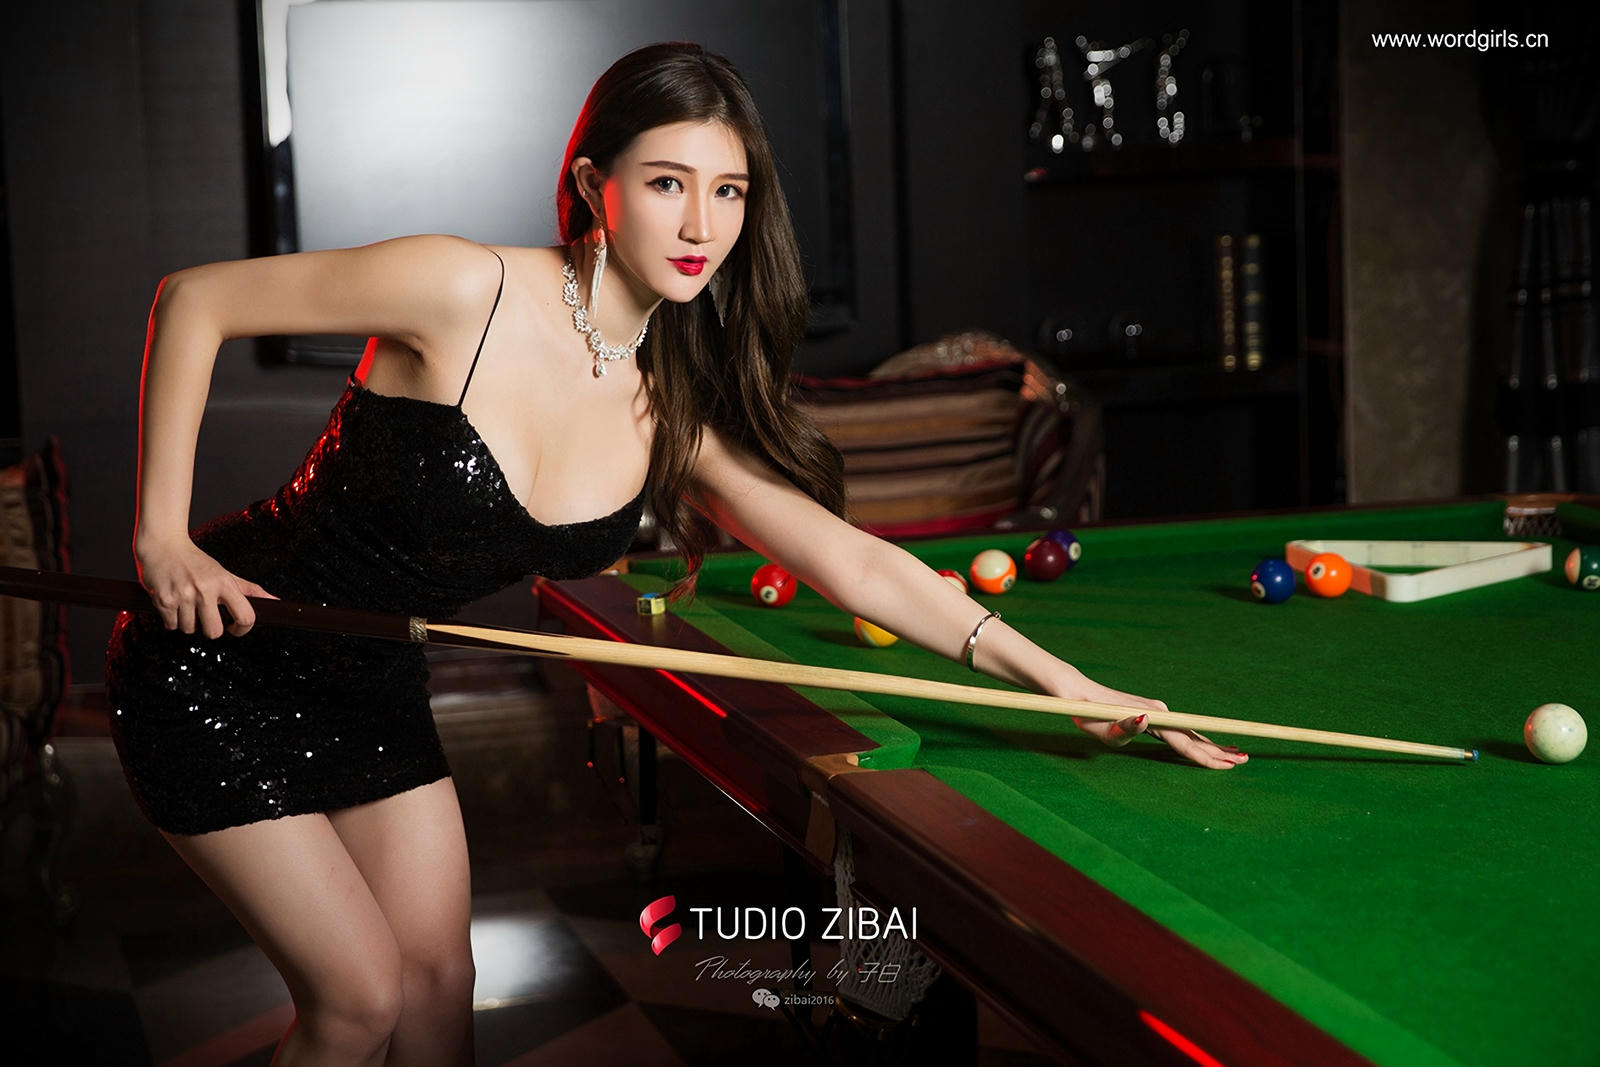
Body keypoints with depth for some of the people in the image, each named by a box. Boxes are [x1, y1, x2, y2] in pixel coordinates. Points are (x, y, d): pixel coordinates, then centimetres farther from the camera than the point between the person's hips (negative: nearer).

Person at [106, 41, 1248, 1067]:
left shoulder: (676, 407, -8)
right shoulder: (467, 290, -25)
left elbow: (854, 559, -10)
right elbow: (195, 299, -16)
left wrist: (1064, 680, -18)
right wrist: (164, 537, -18)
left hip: (369, 683, 6)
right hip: (220, 660, -6)